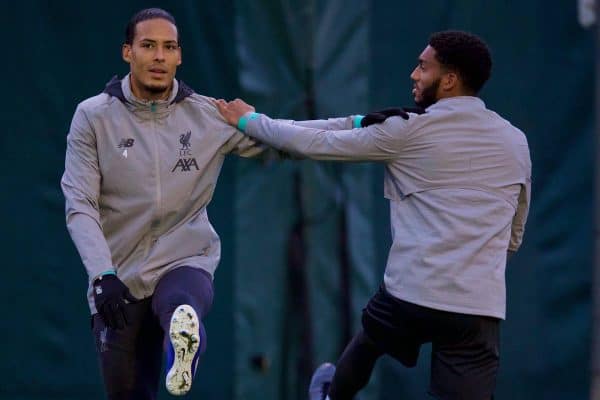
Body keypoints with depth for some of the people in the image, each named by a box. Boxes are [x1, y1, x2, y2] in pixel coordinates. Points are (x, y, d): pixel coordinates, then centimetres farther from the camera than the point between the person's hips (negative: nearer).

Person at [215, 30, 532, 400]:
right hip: (480, 309, 1)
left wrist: (249, 120, 23)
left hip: (411, 295, -1)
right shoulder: (517, 142, 13)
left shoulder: (409, 131, -1)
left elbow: (318, 144, 7)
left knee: (365, 348, 32)